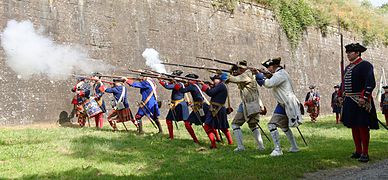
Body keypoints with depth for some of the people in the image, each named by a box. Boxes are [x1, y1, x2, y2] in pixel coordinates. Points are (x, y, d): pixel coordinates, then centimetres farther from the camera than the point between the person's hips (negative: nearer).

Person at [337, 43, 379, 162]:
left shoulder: (365, 65, -8)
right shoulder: (348, 67, 17)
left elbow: (371, 83, -16)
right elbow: (344, 83, 26)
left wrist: (364, 97, -22)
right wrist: (341, 95, 15)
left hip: (360, 102, -8)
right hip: (349, 102, 8)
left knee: (363, 126, -4)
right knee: (354, 127, 11)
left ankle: (365, 153, 2)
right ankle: (358, 151, 21)